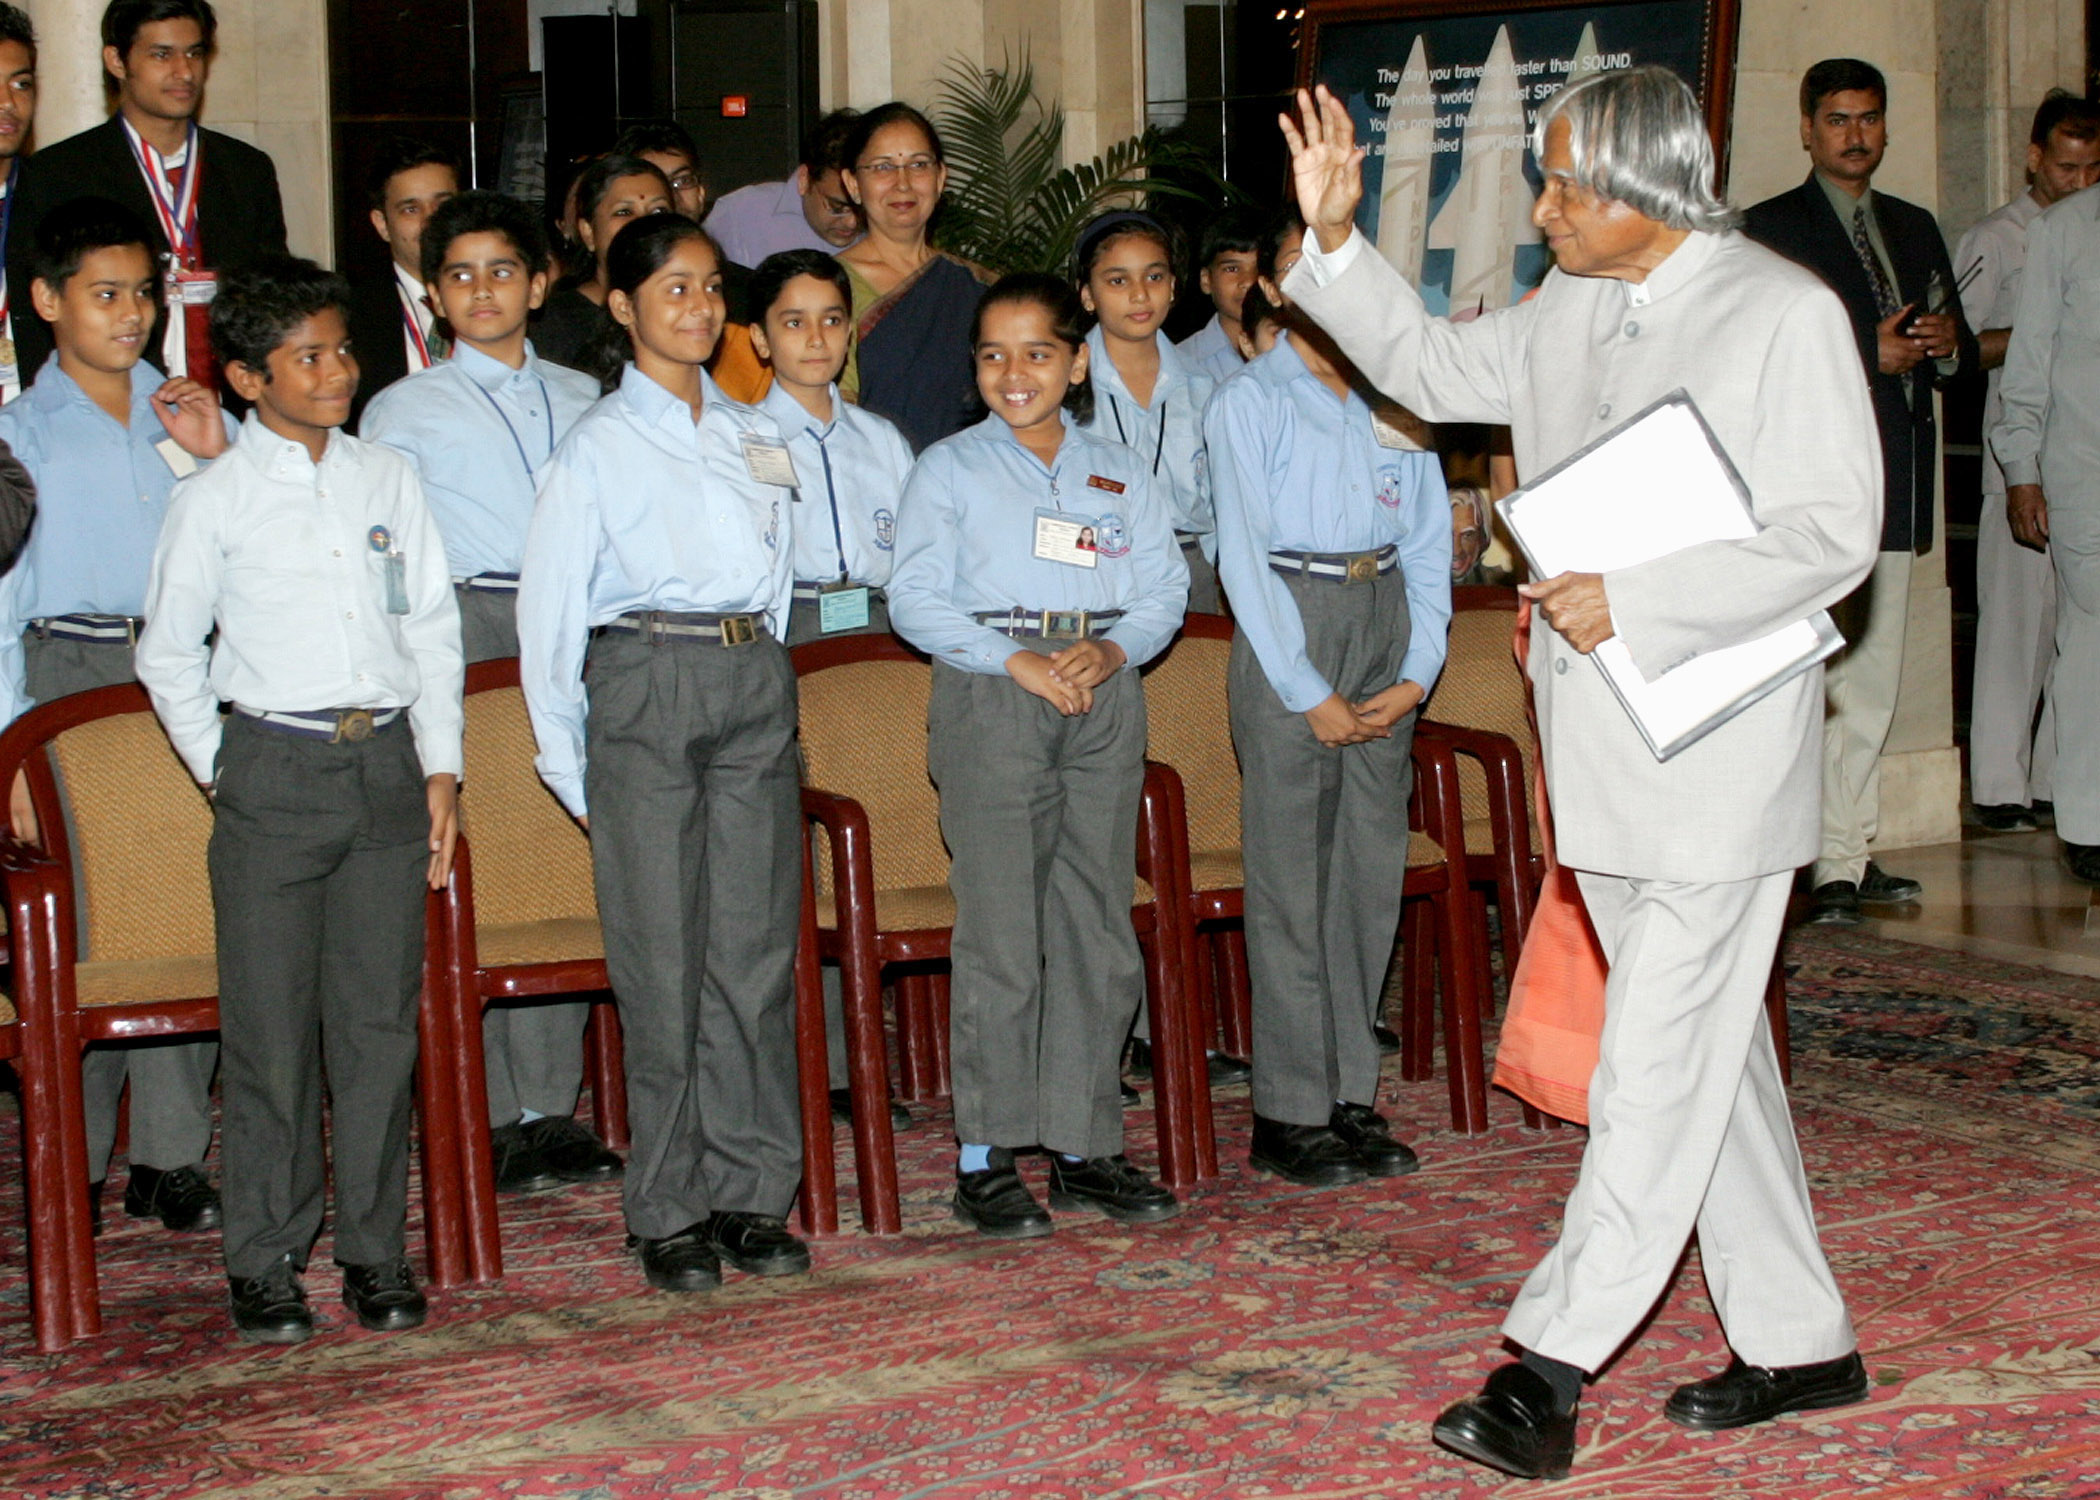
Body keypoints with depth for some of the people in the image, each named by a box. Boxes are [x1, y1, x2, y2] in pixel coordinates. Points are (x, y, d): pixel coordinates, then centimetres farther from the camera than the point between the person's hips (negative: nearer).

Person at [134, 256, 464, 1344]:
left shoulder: (388, 479, 10)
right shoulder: (213, 500, 1)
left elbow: (434, 626, 12)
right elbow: (168, 652, 7)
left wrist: (442, 766, 6)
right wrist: (220, 770, 1)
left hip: (388, 762, 3)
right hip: (274, 766, -3)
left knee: (381, 1019, 5)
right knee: (270, 1028, 0)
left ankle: (376, 1250, 15)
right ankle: (265, 1263, 11)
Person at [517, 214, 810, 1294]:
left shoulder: (754, 436, 15)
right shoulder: (598, 445, 0)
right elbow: (549, 609, 0)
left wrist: (760, 670, 12)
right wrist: (568, 762, -2)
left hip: (755, 684, 4)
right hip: (646, 681, -4)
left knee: (758, 947, 3)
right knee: (661, 959, -2)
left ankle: (751, 1193, 12)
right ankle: (668, 1212, 6)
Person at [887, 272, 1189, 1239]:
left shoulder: (1120, 475, 15)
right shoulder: (950, 469, 5)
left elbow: (1164, 590, 10)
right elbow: (914, 599, -3)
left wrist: (1112, 651, -9)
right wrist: (1018, 660, -13)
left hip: (1105, 695, 4)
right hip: (990, 695, -4)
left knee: (1099, 933, 5)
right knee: (1001, 935, -5)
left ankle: (1084, 1148, 15)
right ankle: (985, 1159, 2)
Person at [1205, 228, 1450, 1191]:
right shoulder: (1249, 402, 0)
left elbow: (1428, 541, 12)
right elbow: (1243, 554, -5)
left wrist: (1418, 671, -1)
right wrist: (1309, 692, -10)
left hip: (1385, 617, 4)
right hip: (1289, 623, -4)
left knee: (1373, 868, 5)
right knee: (1291, 876, -4)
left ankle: (1354, 1095, 13)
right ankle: (1291, 1113, 1)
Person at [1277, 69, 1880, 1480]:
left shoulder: (1785, 313, -11)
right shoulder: (1566, 312, 11)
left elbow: (1833, 537, -15)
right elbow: (1429, 363, 27)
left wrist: (1630, 603, -19)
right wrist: (1336, 237, 12)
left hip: (1719, 757, -8)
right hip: (1601, 753, 8)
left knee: (1657, 1064, -7)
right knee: (1710, 1052, 14)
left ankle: (1552, 1364, -5)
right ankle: (1800, 1341, 25)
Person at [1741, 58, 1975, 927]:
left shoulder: (1916, 229, 21)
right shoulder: (1770, 229, 1)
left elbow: (1956, 346, 25)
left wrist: (1946, 346, 2)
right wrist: (1868, 355, -14)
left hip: (1895, 484, 7)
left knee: (1873, 682, 8)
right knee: (1822, 677, -12)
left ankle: (1852, 855, 14)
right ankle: (1830, 865, -11)